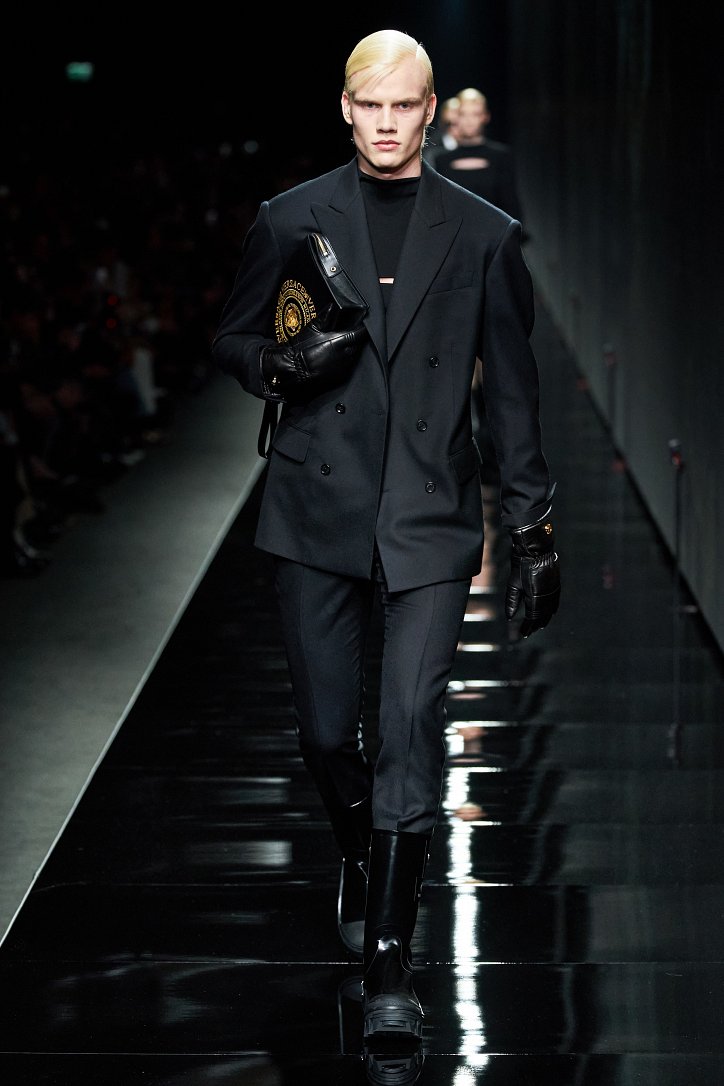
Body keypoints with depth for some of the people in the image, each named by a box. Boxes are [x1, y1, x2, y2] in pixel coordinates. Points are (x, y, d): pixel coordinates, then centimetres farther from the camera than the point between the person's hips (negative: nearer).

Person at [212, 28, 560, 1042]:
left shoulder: (484, 234, 4)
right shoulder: (291, 221, 5)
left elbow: (514, 390, 8)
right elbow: (231, 340, 14)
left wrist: (534, 532, 6)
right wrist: (285, 364, -9)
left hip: (430, 520, -1)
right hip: (317, 512, 1)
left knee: (411, 730, -10)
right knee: (327, 730, 7)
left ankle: (390, 963, -5)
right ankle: (361, 857, 39)